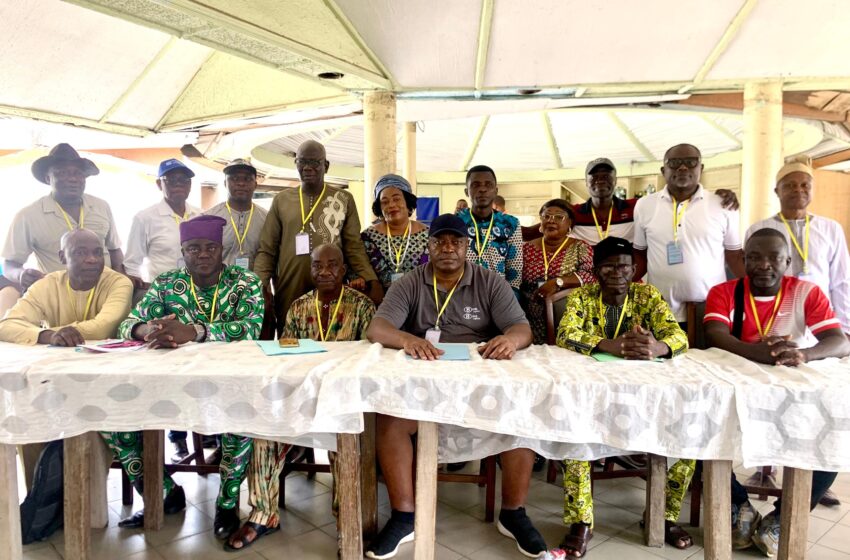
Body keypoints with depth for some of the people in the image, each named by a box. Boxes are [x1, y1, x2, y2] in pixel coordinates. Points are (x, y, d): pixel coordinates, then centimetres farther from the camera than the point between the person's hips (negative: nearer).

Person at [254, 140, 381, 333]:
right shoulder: (281, 199, 8)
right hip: (289, 292, 1)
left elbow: (354, 247, 2)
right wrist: (261, 285, -4)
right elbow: (267, 249, 9)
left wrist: (372, 282, -10)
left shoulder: (344, 199, 5)